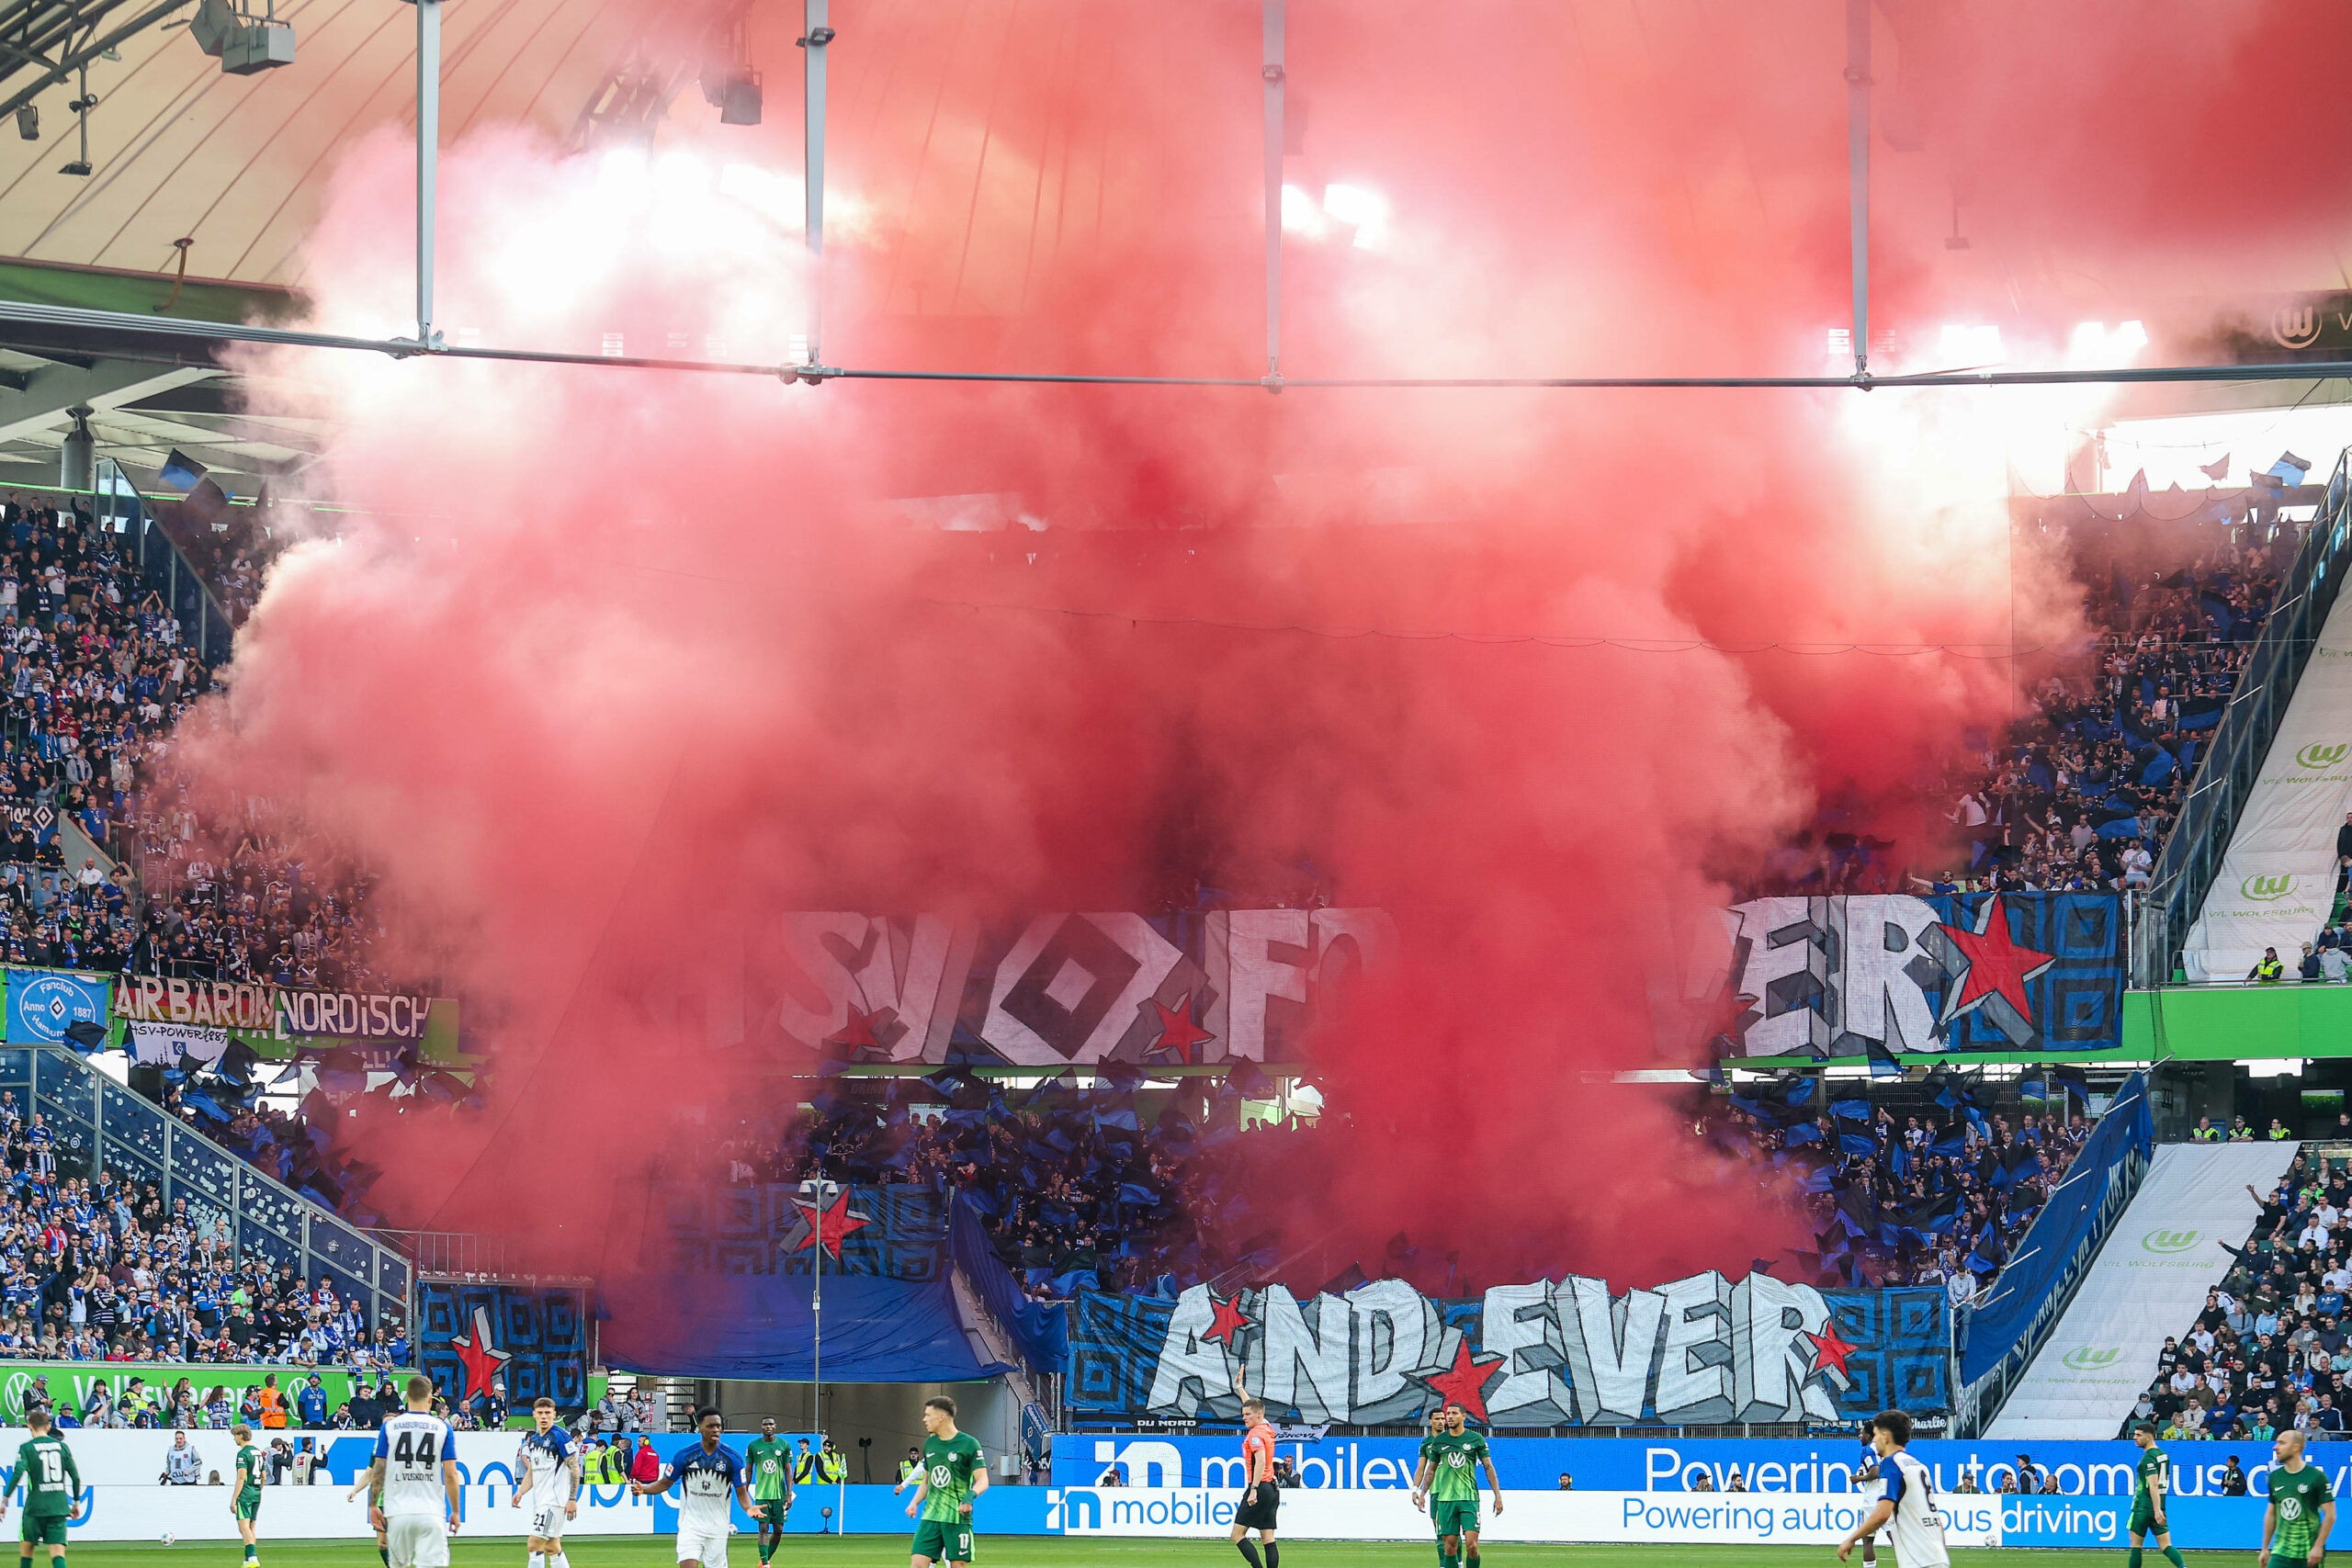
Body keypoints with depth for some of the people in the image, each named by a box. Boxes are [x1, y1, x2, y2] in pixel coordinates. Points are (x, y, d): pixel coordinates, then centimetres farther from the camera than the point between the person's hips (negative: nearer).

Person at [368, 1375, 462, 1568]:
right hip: (432, 1514, -2)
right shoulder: (442, 1428, 2)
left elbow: (378, 1470, 2)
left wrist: (373, 1505, 11)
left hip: (398, 1514, 2)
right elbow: (450, 1475, -1)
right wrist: (455, 1512, 6)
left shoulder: (389, 1427, 4)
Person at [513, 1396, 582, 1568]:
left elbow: (574, 1468, -11)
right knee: (552, 1548, 12)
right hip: (539, 1501, 9)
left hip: (555, 1500, -9)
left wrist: (572, 1499, -16)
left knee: (534, 1545, -16)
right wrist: (520, 1492, 4)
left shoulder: (560, 1436, -9)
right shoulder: (533, 1440, 15)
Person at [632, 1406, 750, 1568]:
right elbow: (665, 1483, 7)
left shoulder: (733, 1458, -4)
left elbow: (742, 1492, -1)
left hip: (717, 1528, 1)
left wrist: (749, 1508, -22)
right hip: (690, 1525, -1)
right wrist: (643, 1489, -11)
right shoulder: (684, 1455, -3)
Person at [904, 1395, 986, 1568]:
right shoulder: (930, 1443, 14)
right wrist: (914, 1503, 7)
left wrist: (970, 1495, -29)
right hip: (930, 1515, 5)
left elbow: (982, 1480, -9)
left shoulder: (969, 1444, -6)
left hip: (958, 1517, -5)